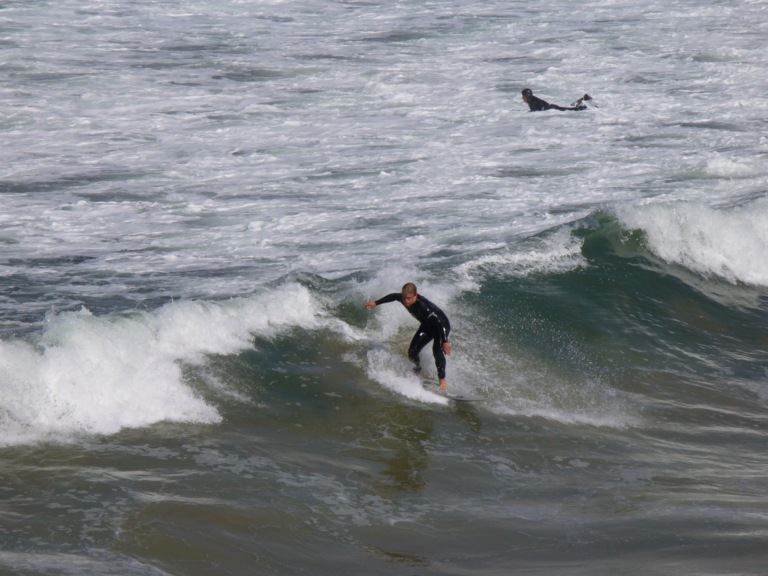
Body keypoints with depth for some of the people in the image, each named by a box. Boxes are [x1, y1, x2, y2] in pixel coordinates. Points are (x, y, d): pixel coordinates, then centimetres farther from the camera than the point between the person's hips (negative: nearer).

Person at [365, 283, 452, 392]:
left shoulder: (423, 306, -42)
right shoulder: (403, 297, -21)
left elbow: (439, 323, -42)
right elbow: (392, 296, 3)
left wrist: (445, 341, -45)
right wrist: (376, 303, 14)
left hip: (442, 324, -7)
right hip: (427, 325, 7)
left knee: (437, 350, -29)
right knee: (412, 352, 2)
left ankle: (442, 380, -20)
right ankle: (417, 367, 34)